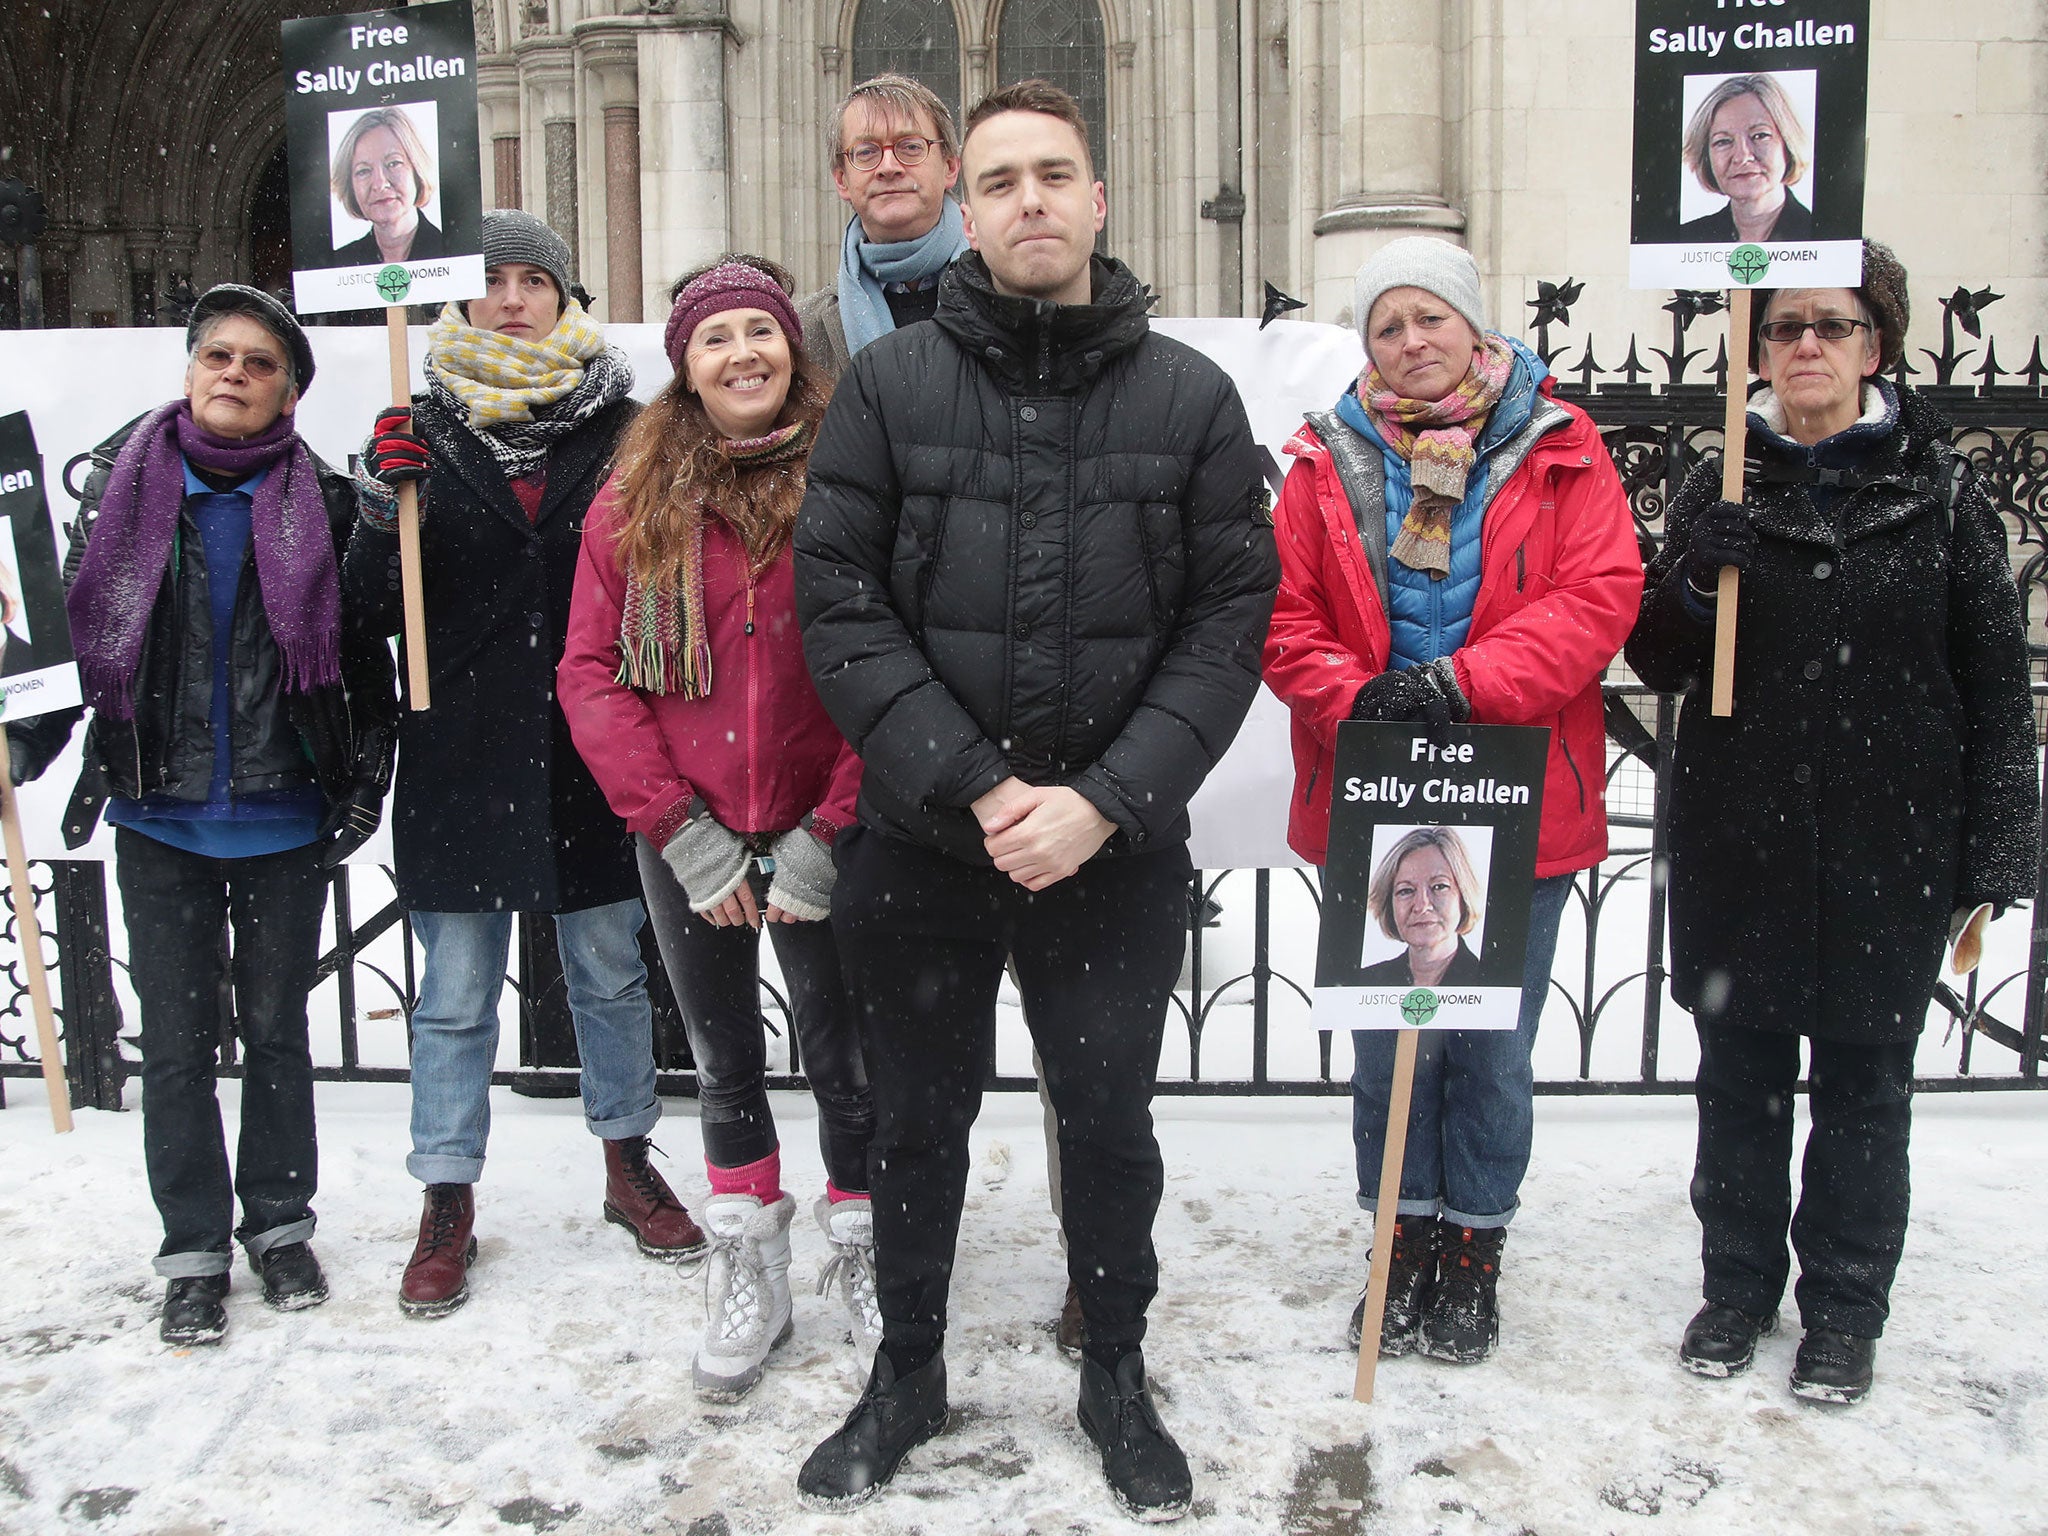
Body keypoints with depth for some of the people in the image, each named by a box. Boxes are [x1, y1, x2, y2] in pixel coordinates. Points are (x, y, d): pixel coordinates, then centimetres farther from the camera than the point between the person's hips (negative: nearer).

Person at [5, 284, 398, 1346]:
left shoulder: (322, 503, -1)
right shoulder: (123, 485, 2)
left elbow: (365, 653, 3)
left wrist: (366, 781, -3)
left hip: (285, 819, -1)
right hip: (160, 819, 1)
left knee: (276, 1026, 11)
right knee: (179, 1037, 6)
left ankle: (280, 1222, 28)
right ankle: (194, 1249, 20)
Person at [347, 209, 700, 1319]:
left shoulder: (618, 427, 2)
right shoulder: (425, 431, 2)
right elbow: (375, 607, -1)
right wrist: (382, 506, -18)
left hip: (593, 749, 1)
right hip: (461, 756, 0)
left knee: (610, 969, 13)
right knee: (456, 993, 7)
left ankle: (629, 1164, 31)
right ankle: (447, 1205, 21)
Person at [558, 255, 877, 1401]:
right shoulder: (634, 502, 1)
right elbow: (591, 672, -1)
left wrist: (831, 832, -13)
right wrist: (680, 829, -8)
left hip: (821, 840, -2)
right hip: (690, 847, 3)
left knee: (847, 1058, 9)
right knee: (725, 1063, 16)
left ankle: (863, 1254, 32)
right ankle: (751, 1269, 34)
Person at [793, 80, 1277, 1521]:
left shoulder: (1192, 396, -1)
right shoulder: (890, 385, -2)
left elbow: (1230, 620, -4)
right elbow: (841, 605, -7)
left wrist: (1106, 799, -15)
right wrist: (975, 784, -16)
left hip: (1117, 850, 0)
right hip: (919, 842, 0)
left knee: (1111, 1120, 15)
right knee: (917, 1121, 16)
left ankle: (1116, 1373, 38)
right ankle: (908, 1371, 39)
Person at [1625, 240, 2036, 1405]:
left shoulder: (1940, 489, 0)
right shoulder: (1722, 489, 5)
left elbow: (1996, 681, 1)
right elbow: (1660, 665, 6)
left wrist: (1997, 850, -3)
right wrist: (1693, 585, -15)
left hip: (1890, 844, -1)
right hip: (1740, 840, 2)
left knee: (1865, 1079, 9)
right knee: (1741, 1070, 10)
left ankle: (1845, 1309, 25)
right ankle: (1739, 1285, 28)